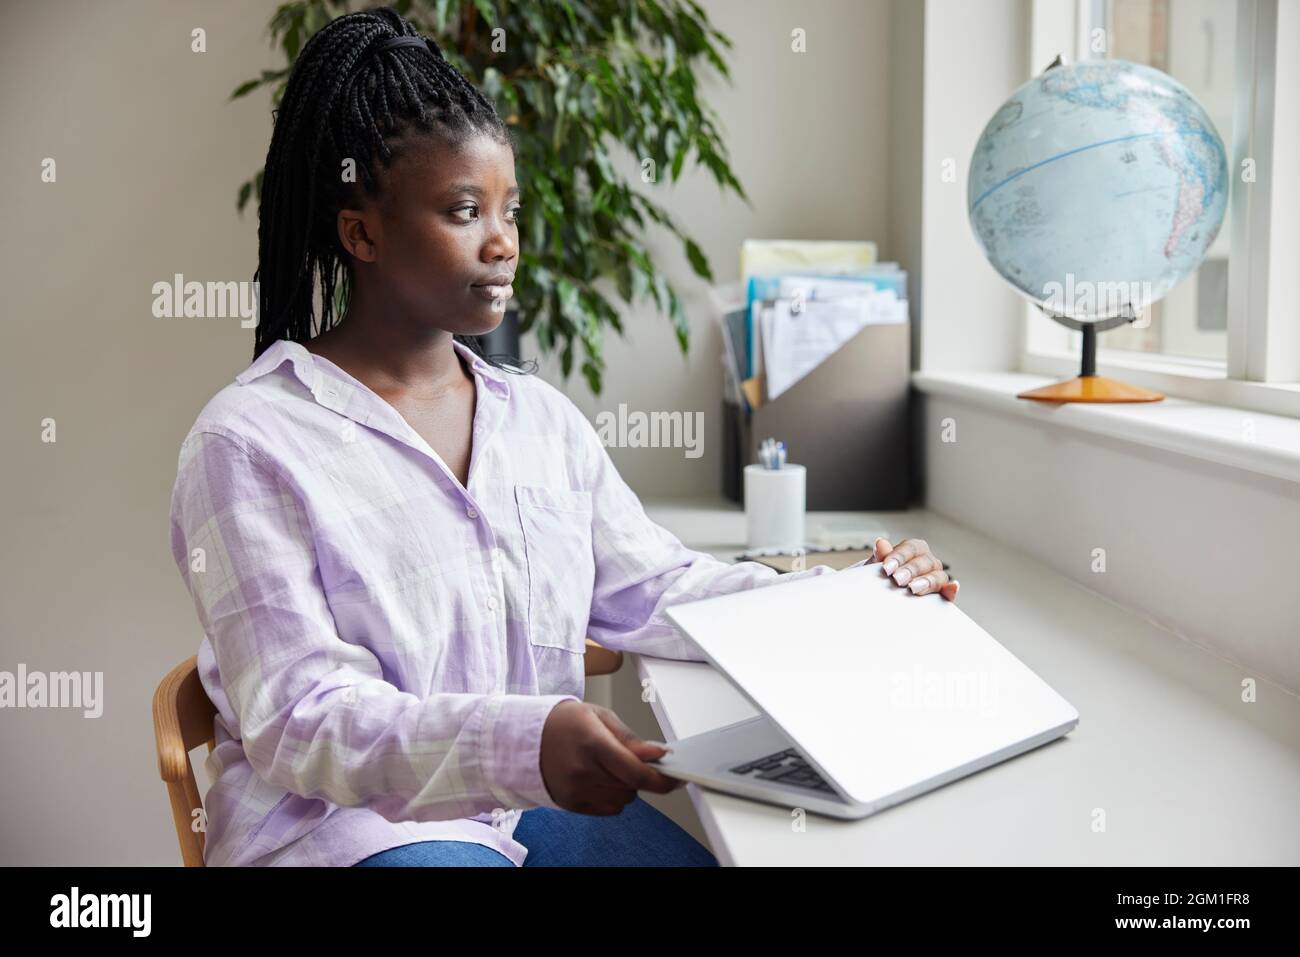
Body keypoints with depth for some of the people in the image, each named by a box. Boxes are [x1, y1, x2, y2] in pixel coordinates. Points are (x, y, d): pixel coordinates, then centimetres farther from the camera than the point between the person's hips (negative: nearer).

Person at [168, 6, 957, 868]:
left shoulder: (540, 416, 10)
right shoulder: (250, 442, -10)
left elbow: (652, 591, 8)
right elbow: (298, 719, -17)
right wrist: (520, 741, -34)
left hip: (538, 802, 6)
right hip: (345, 821, -5)